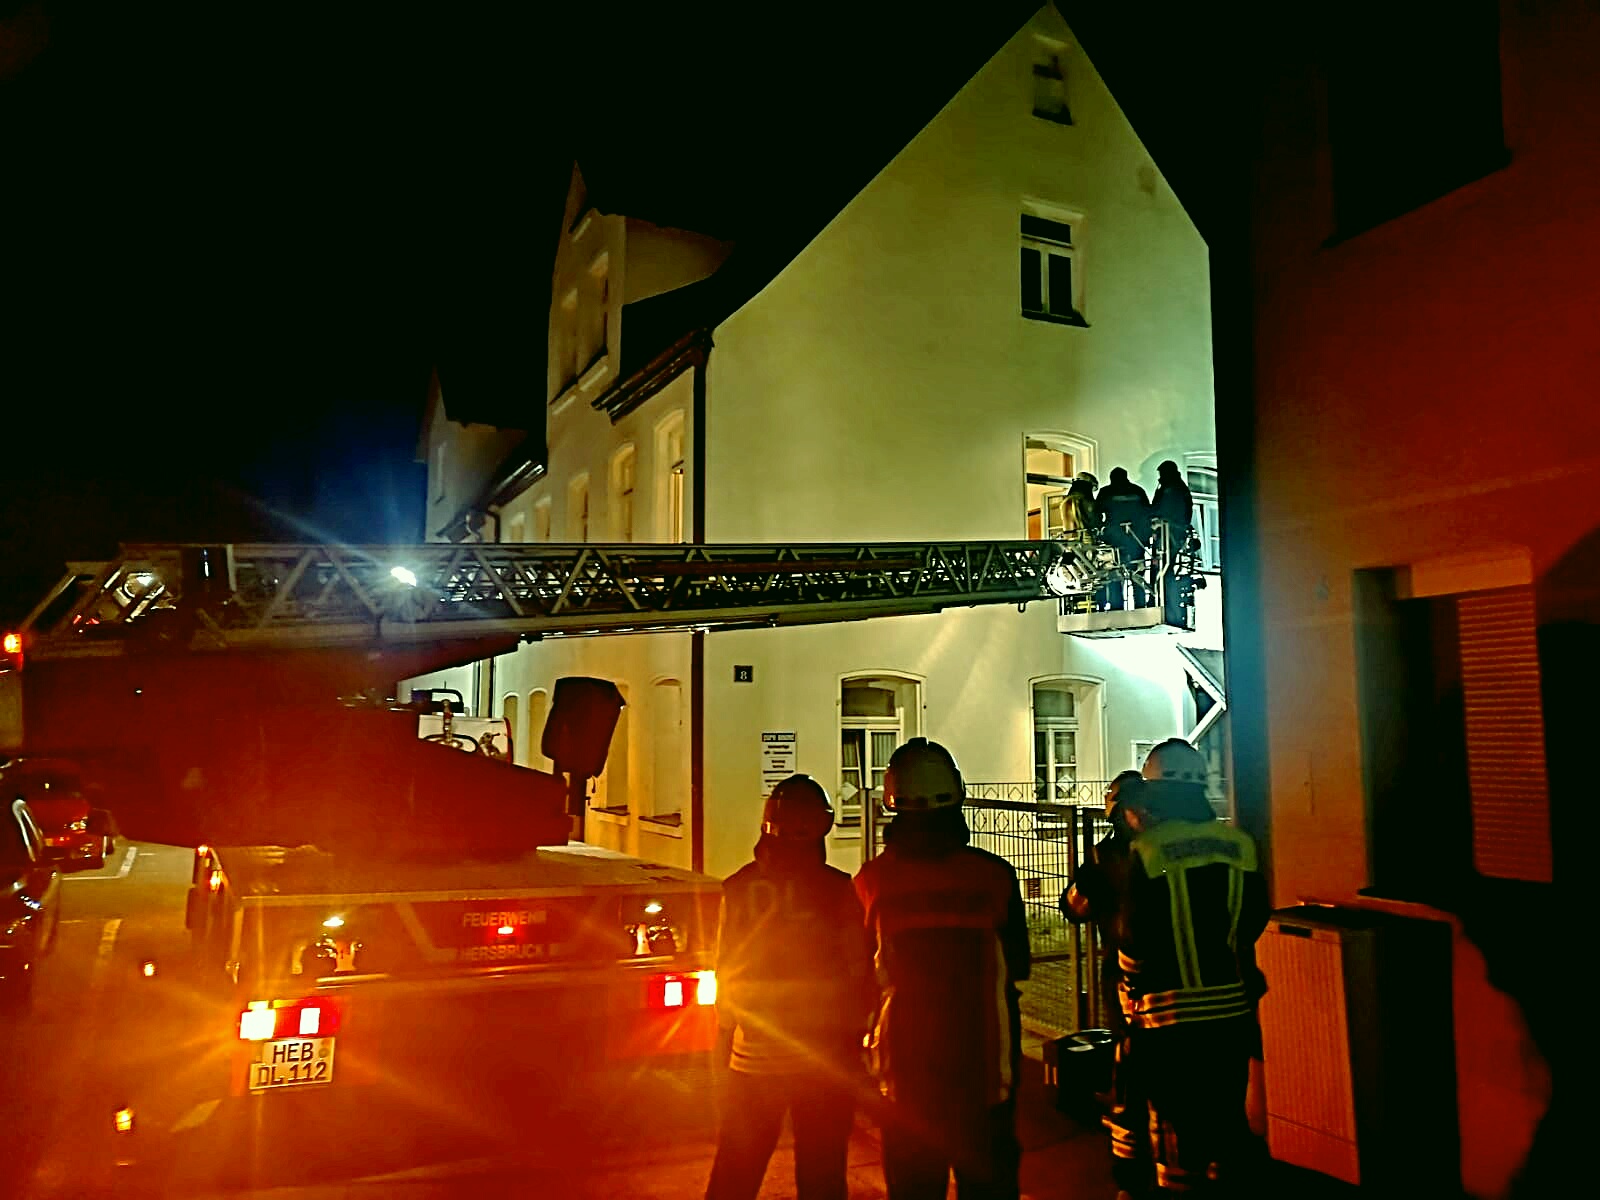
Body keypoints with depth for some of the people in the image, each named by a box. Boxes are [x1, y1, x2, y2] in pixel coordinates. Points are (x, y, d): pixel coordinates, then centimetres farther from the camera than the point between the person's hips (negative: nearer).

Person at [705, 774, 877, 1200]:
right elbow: (861, 972, -8)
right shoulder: (839, 890, -11)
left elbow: (726, 968, -1)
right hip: (825, 1058, -2)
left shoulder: (740, 887, -5)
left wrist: (725, 1031, 10)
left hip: (753, 1057, 2)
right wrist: (854, 1034, 5)